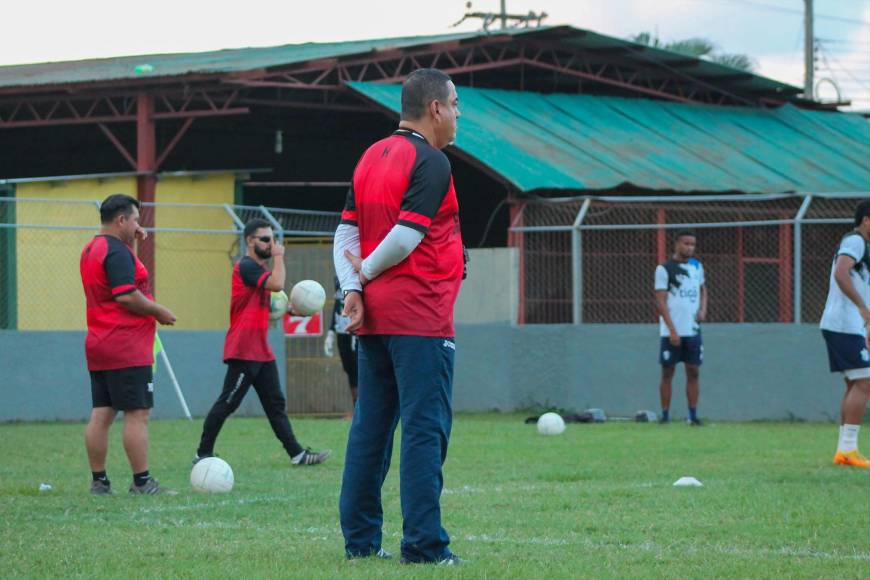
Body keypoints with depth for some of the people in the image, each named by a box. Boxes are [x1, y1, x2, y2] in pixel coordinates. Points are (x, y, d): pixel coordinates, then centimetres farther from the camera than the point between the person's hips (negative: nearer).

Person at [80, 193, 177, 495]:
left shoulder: (91, 251, 15)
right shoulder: (117, 252, -15)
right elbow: (126, 296, -23)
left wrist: (132, 242, 20)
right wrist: (159, 312, -10)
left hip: (98, 346, 10)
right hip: (127, 348, -10)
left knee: (101, 414, 7)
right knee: (138, 414, -6)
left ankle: (99, 481, 8)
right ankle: (141, 482, -6)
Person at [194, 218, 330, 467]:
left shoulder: (259, 268, 19)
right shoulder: (246, 266, -12)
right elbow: (277, 284, -26)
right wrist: (278, 256, -12)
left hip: (262, 351, 10)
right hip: (244, 351, -10)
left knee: (276, 404, 7)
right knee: (227, 404, -6)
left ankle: (297, 453, 6)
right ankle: (203, 454, 1)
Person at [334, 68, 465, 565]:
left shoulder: (371, 158, 15)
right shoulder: (431, 162, -10)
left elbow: (347, 231, 10)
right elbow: (405, 236, -17)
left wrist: (352, 287, -1)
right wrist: (367, 272, -1)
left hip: (374, 315, 8)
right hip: (420, 315, -8)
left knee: (371, 427, 11)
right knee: (426, 430, -7)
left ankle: (361, 538, 13)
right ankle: (424, 544, -9)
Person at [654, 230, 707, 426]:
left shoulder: (696, 266, 11)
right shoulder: (664, 269, -6)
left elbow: (702, 289, 24)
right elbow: (661, 301, -10)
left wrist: (703, 309, 2)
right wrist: (672, 330, -16)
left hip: (693, 330, 5)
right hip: (671, 332, -5)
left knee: (693, 372, 3)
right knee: (667, 373, 0)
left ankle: (693, 415, 6)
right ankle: (665, 416, 4)